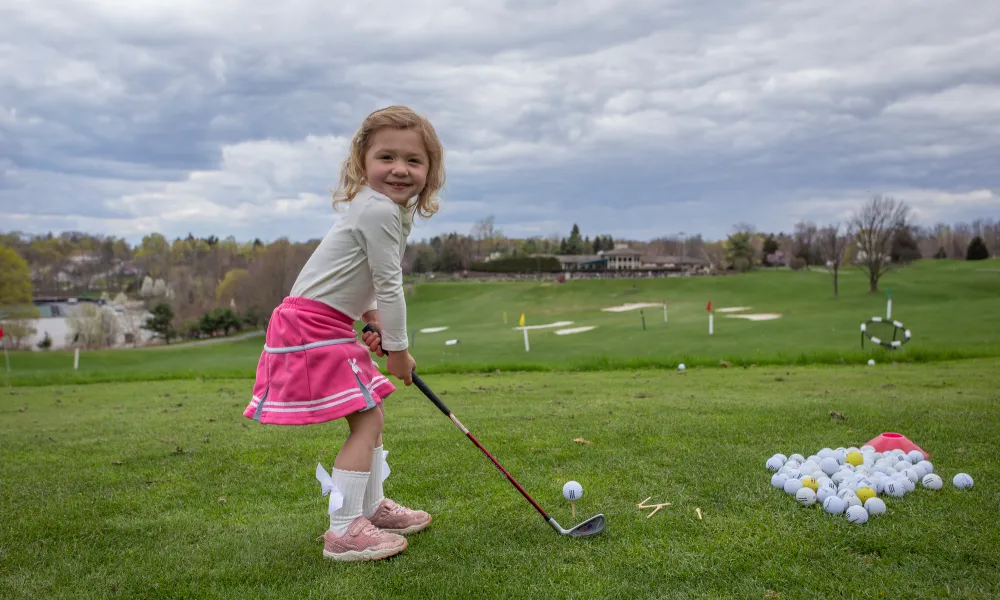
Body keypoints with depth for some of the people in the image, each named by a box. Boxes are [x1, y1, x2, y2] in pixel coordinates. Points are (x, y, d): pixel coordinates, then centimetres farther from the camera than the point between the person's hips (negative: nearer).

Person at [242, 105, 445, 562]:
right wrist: (398, 348, -9)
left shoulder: (394, 210, 14)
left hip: (329, 324, 11)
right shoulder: (379, 209, -20)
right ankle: (344, 531, -5)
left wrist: (373, 322, 6)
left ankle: (373, 507, 33)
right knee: (366, 421, -10)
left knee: (372, 416, 18)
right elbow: (389, 286, -18)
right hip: (314, 327, -11)